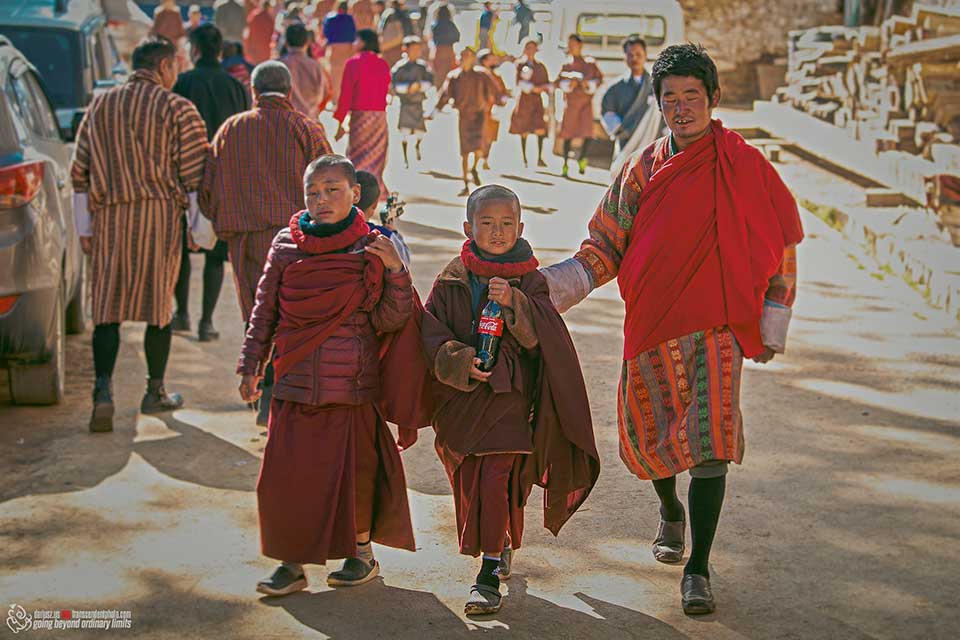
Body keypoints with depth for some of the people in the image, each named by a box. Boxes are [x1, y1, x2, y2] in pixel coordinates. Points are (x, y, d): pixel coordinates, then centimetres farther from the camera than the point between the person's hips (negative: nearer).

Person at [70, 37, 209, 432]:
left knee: (107, 309, 3)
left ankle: (103, 391, -13)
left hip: (108, 215, 3)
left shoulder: (99, 107, 14)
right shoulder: (177, 109, 1)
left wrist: (84, 228, 19)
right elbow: (194, 175, -4)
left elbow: (79, 173, 14)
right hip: (160, 211, -3)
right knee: (159, 304, 9)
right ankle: (155, 393, 19)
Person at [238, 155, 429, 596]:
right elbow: (264, 312, 11)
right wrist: (250, 365, 8)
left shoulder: (371, 251, -2)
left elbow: (388, 321, -5)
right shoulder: (285, 246, 4)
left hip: (352, 390, -2)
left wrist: (396, 272, -18)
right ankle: (291, 563, 17)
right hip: (294, 388, 3)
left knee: (352, 473, 6)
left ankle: (362, 554, 27)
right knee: (283, 475, 2)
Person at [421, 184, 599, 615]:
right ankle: (502, 548, 36)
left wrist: (513, 303, -26)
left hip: (508, 396, -3)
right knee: (467, 484, 11)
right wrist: (459, 361, -16)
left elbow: (543, 334, -11)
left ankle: (489, 576, -6)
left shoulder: (529, 281, 0)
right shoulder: (451, 280, 4)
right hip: (460, 397, 3)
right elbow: (432, 333, 1)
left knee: (496, 482, -13)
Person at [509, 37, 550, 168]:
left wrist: (544, 87, -9)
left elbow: (547, 83, 14)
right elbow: (519, 83, -11)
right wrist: (533, 88, -22)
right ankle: (524, 159, 10)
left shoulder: (540, 66, 13)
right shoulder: (520, 65, 0)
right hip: (525, 99, -3)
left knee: (541, 130, -8)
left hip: (537, 99, 3)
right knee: (524, 131, 0)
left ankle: (539, 158, -2)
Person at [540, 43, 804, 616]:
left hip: (719, 325, -3)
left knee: (710, 440, -12)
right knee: (648, 438, 11)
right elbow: (606, 246, 8)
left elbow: (782, 241, 6)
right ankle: (671, 512, 44)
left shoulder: (745, 165, -1)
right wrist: (551, 286, -6)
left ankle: (698, 570, -4)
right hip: (654, 326, 3)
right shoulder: (643, 170, 5)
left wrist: (772, 326, 4)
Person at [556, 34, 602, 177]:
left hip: (586, 102, -1)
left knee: (588, 133, -14)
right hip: (571, 102, 1)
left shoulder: (590, 63, 6)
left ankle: (582, 159, 6)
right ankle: (566, 163, 13)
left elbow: (599, 78, 6)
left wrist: (588, 84, -11)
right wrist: (569, 84, -12)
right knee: (568, 133, 1)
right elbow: (559, 82, 7)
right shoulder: (567, 64, 8)